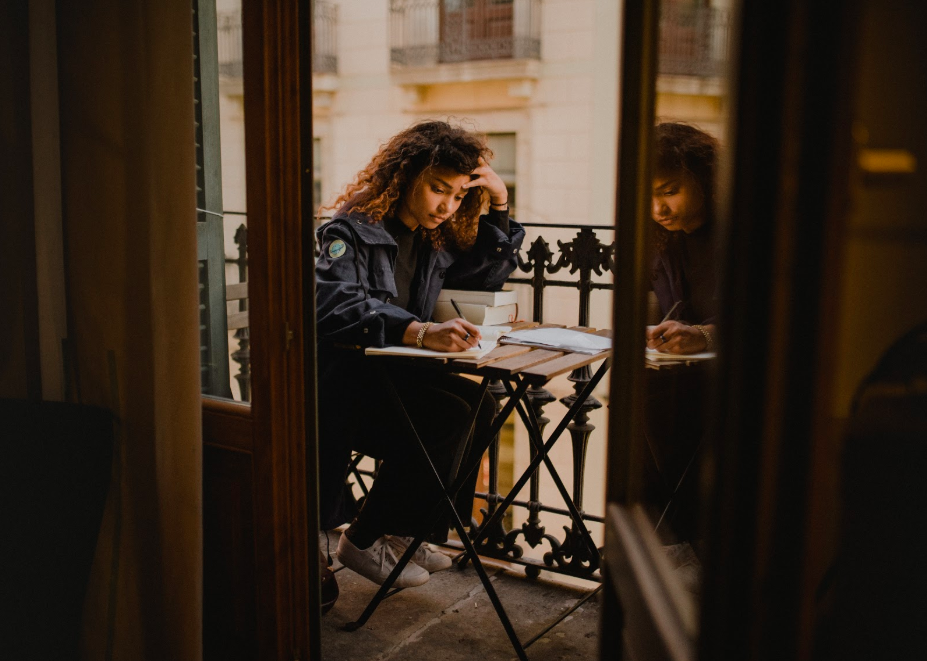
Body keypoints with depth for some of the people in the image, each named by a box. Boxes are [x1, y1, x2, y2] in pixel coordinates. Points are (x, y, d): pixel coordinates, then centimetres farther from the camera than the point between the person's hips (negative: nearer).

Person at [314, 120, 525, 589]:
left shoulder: (434, 240, 10)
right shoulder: (354, 230, -14)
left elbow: (490, 274, 25)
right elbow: (334, 303, -33)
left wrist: (498, 204, 9)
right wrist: (419, 333, -48)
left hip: (388, 374, 8)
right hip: (341, 384, -8)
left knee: (481, 408, -9)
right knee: (451, 413, -24)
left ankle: (401, 532, 3)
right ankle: (363, 539, -9)